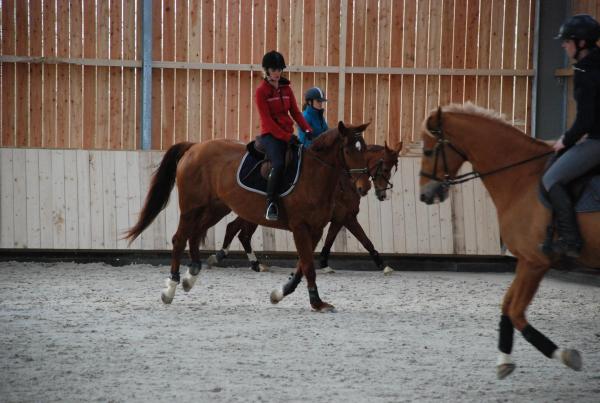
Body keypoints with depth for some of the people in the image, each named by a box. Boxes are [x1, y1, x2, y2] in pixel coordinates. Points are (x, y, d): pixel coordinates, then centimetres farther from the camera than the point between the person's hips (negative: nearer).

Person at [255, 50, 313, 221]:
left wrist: (307, 129, -4)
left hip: (288, 133, 6)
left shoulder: (286, 88, 13)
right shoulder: (261, 91, -4)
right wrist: (286, 137, -17)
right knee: (279, 164, -30)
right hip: (270, 134, -6)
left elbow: (295, 112, 13)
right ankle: (271, 203, -25)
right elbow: (267, 120, -11)